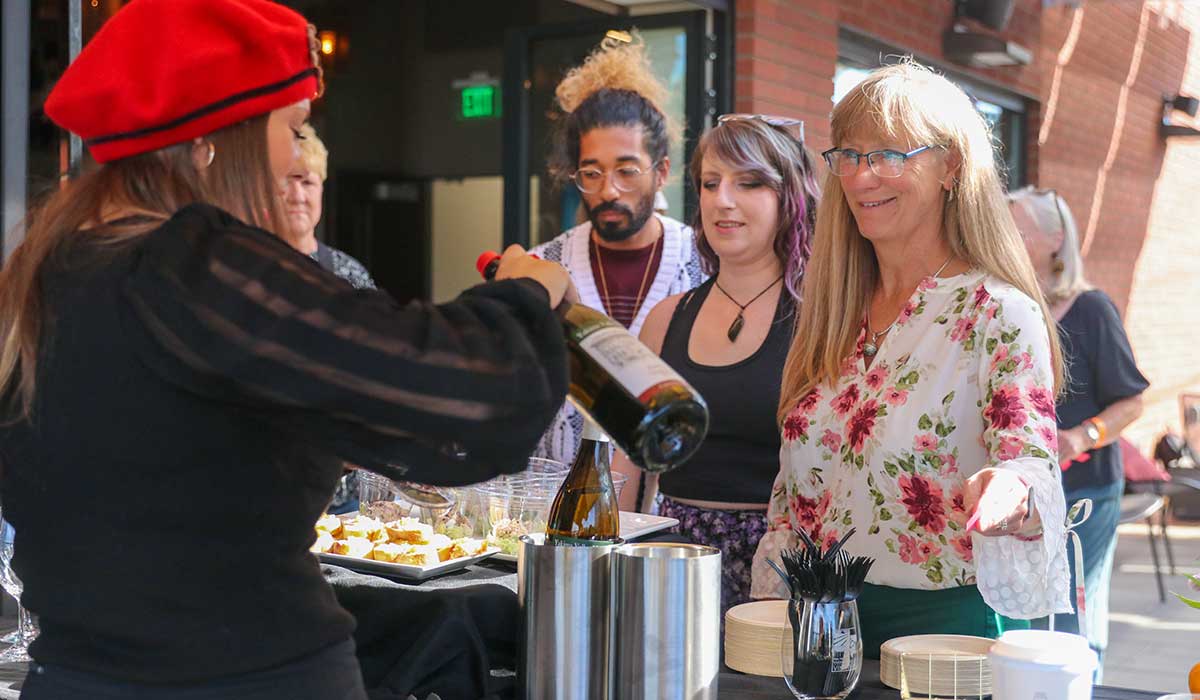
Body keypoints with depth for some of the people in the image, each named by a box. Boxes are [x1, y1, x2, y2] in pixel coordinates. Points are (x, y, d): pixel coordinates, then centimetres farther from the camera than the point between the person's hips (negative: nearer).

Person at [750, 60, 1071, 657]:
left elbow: (1032, 463, -19)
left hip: (945, 621, -5)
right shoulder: (834, 312, 8)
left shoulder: (1001, 316, -10)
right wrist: (768, 611, 7)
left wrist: (1010, 496, -42)